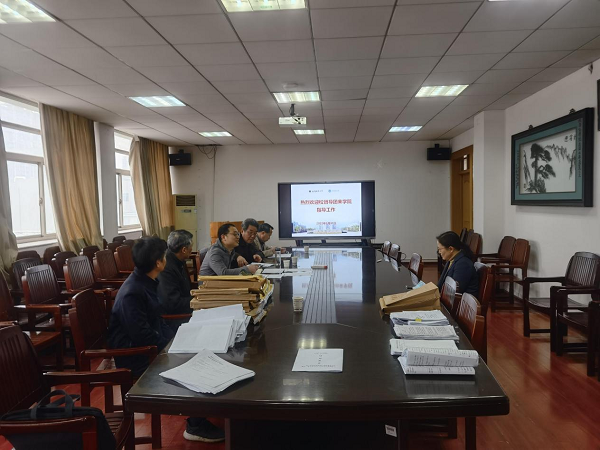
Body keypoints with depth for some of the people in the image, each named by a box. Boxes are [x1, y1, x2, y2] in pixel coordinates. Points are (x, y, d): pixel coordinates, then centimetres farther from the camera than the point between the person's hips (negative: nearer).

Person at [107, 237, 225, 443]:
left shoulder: (146, 282, 4)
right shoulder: (132, 293, -26)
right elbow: (142, 336, -28)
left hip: (150, 346, 9)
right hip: (136, 354, -9)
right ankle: (196, 426, -1)